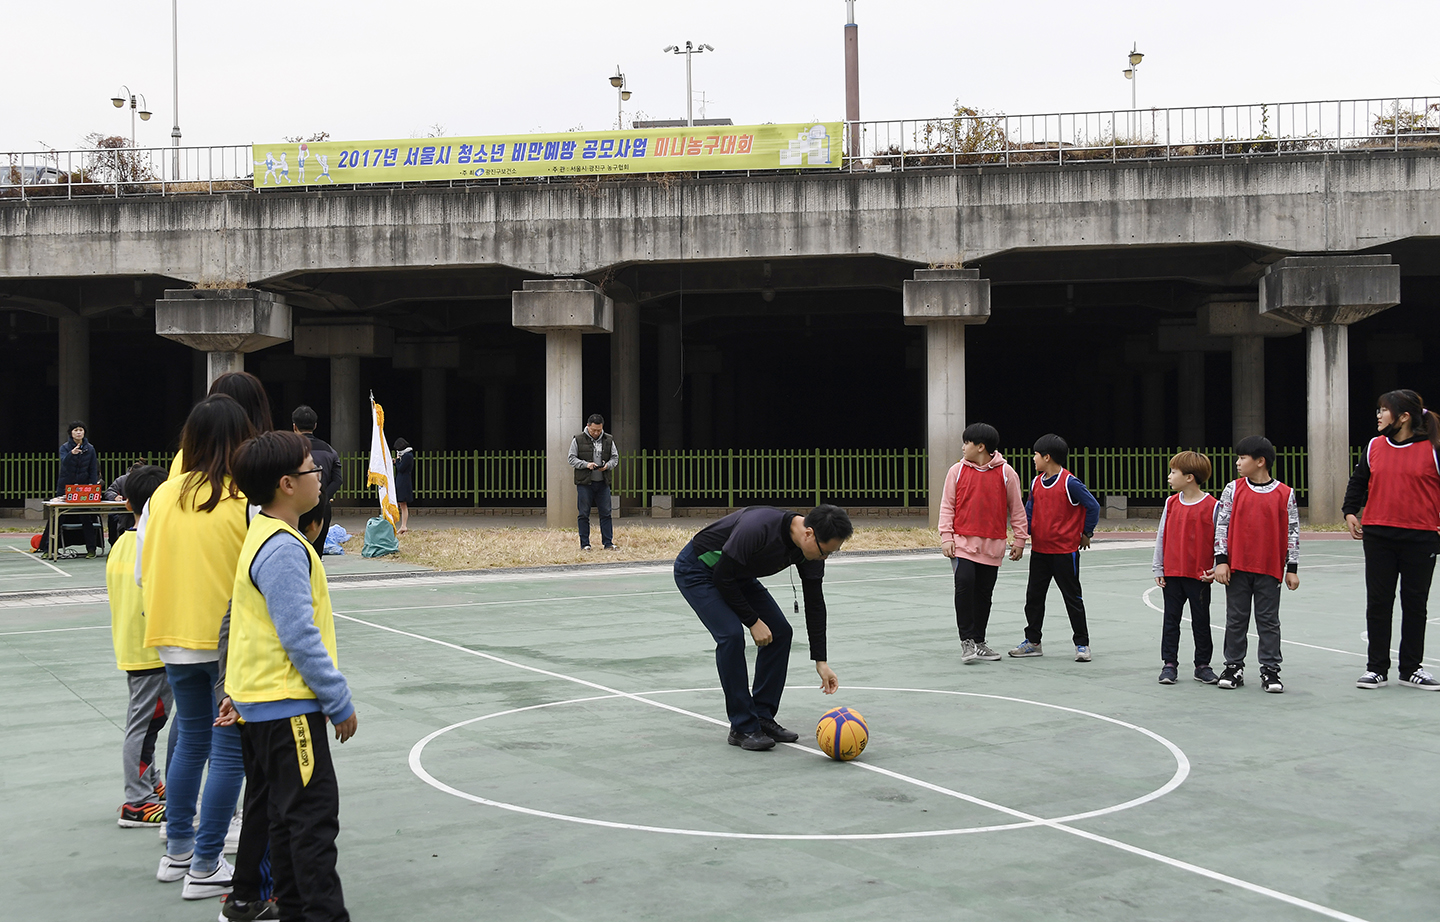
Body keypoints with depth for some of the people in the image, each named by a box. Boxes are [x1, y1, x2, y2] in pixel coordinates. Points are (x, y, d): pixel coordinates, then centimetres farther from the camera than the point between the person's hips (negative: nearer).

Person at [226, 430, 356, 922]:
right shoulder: (284, 549, -19)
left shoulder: (262, 535, 12)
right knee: (313, 814, -7)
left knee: (280, 812, 14)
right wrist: (340, 702, -14)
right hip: (287, 703, -10)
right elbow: (299, 637, -21)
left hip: (260, 701, 10)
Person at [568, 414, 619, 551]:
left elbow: (615, 457, 12)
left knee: (606, 513, 3)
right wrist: (586, 464, -16)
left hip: (603, 483, 3)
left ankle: (608, 543, 9)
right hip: (584, 483, -3)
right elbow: (572, 459, 0)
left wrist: (608, 465, -10)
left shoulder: (608, 440, 8)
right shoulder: (578, 440, -1)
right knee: (584, 514, 1)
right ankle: (585, 544, 9)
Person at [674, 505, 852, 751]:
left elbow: (814, 603, -6)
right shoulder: (758, 529, -39)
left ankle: (763, 718, 8)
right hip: (696, 571, -8)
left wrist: (821, 661, -7)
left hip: (737, 573, 8)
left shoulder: (811, 548, -16)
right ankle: (742, 728, -12)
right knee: (731, 634, -23)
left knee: (780, 631, -2)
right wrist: (753, 621, -19)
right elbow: (723, 578, -28)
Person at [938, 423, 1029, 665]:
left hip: (992, 545, 1)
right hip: (963, 542, -1)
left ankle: (978, 641, 21)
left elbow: (1016, 508, 6)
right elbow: (947, 506, 4)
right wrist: (946, 538, -4)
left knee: (984, 593, 7)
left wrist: (1019, 539, 4)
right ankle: (967, 641, -8)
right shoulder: (957, 471, 2)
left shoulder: (1006, 472, 0)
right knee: (964, 583, -17)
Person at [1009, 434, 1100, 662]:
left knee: (1072, 598, 3)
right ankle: (1032, 642, 20)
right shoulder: (1036, 482, 6)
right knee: (1034, 596, 10)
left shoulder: (1070, 483, -15)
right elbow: (1029, 511, 14)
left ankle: (1082, 643, 12)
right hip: (1039, 550, 7)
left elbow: (1093, 506, -12)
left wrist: (1086, 534, -5)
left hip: (1065, 551, -7)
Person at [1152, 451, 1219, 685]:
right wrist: (1158, 568, 6)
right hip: (1172, 573, 4)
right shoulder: (1171, 503, 5)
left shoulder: (1211, 506, -9)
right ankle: (1169, 664, 15)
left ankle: (1203, 665, 18)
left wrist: (1215, 569, -10)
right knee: (1171, 620, 8)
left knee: (1201, 622, 7)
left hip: (1199, 575, -4)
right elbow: (1161, 536, 8)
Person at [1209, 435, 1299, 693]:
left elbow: (1292, 531, 3)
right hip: (1237, 567, 2)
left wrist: (1292, 568, 1)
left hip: (1270, 569, -1)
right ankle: (1234, 667, 18)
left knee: (1269, 621, 4)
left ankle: (1270, 670, 11)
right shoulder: (1234, 489, 3)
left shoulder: (1284, 494, -1)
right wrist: (1221, 561, -4)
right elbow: (1222, 525, 3)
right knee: (1236, 619, 8)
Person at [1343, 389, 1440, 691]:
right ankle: (1376, 668, 12)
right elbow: (1358, 482, 16)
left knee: (1415, 604, 8)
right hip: (1378, 536, 2)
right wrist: (1350, 512, 5)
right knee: (1378, 603, 4)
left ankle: (1411, 669, 18)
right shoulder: (1374, 447, 5)